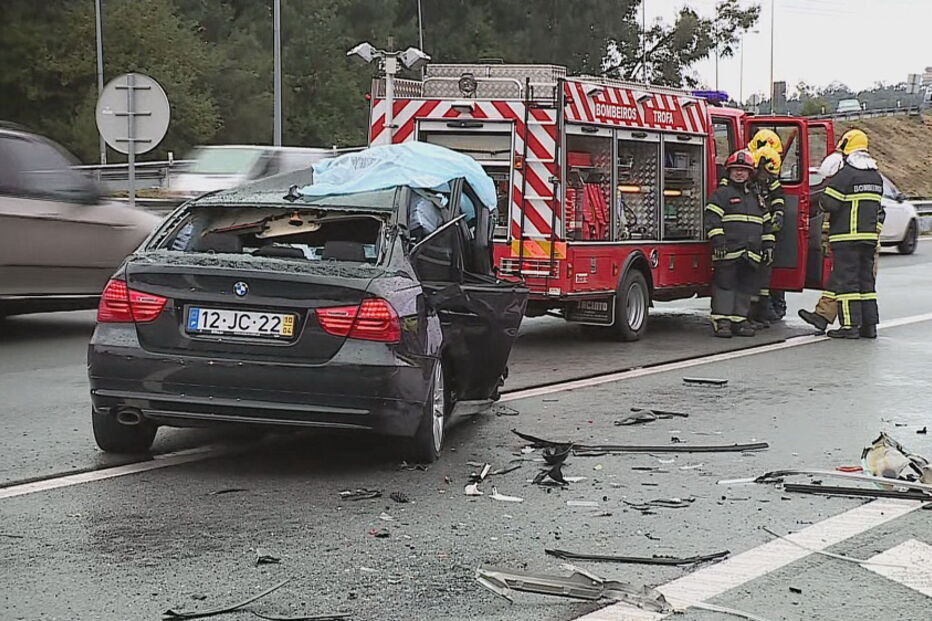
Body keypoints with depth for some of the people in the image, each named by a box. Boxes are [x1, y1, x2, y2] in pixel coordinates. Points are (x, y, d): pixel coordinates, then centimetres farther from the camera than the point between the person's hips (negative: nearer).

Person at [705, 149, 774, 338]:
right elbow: (712, 218, -10)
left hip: (751, 255, 6)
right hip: (728, 252, -6)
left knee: (746, 287, 7)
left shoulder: (756, 197, 21)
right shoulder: (722, 193, 1)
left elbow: (765, 222, 25)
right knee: (725, 286, -6)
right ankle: (721, 321, -4)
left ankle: (739, 320, 13)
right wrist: (718, 241, -20)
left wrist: (768, 245, 18)